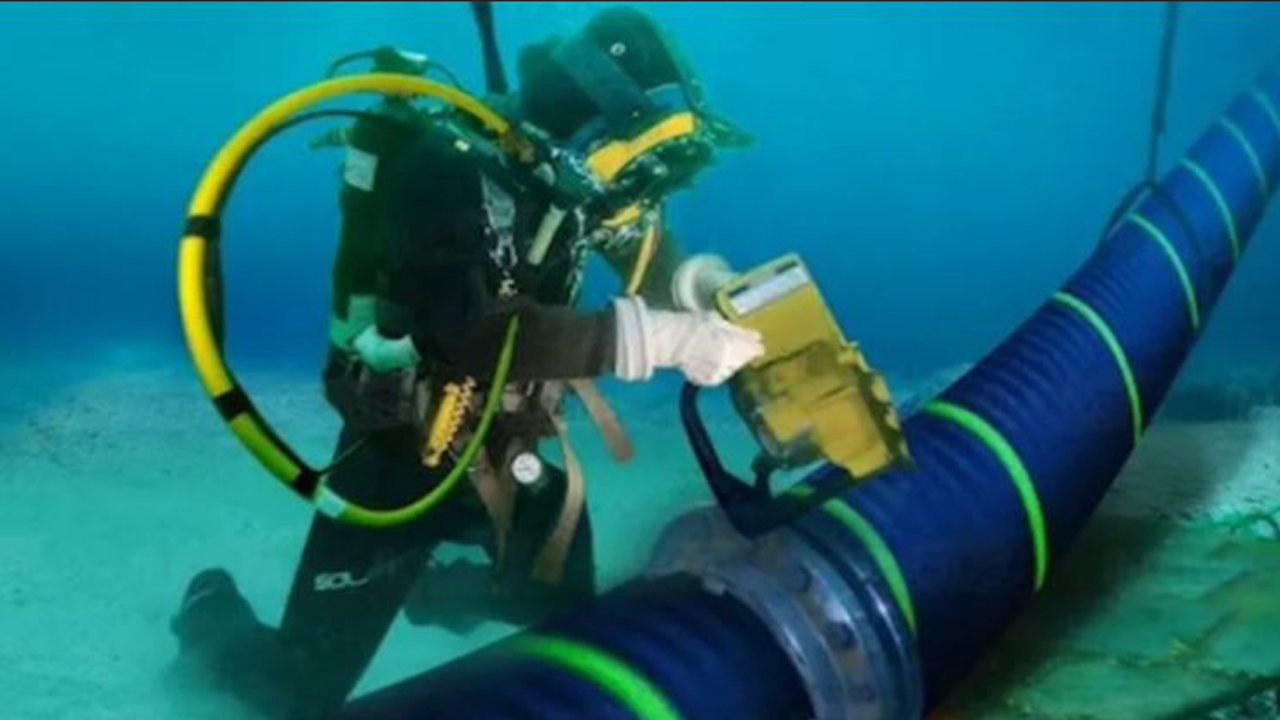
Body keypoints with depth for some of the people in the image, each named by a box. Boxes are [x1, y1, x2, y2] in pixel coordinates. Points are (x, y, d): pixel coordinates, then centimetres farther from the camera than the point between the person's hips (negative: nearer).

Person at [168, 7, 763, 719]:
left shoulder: (565, 167, -7)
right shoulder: (445, 166, -28)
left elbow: (654, 257, 5)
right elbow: (475, 334, -40)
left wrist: (703, 280, -19)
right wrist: (656, 337, -40)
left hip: (509, 448, 7)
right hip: (402, 452, -6)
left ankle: (439, 586, 46)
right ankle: (211, 614, 34)